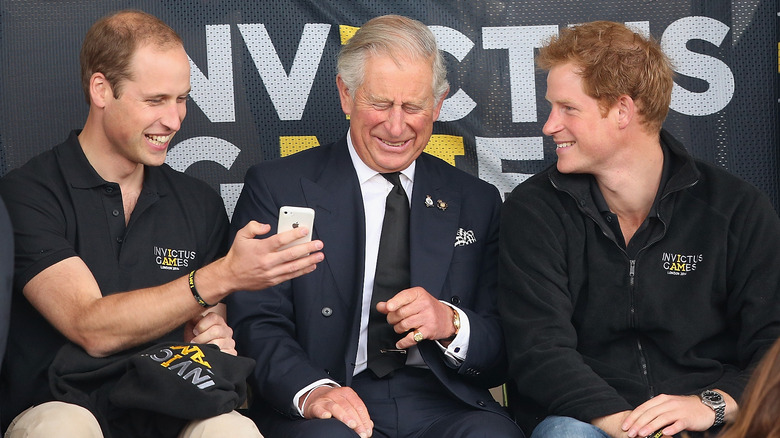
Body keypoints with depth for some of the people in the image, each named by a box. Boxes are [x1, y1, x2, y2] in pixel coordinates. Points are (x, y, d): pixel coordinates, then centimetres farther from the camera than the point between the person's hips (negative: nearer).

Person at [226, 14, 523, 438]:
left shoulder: (476, 202, 14)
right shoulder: (277, 188, 6)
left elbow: (503, 354, 12)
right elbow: (256, 323, -4)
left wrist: (451, 324, -11)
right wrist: (312, 389, -24)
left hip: (442, 404, 2)